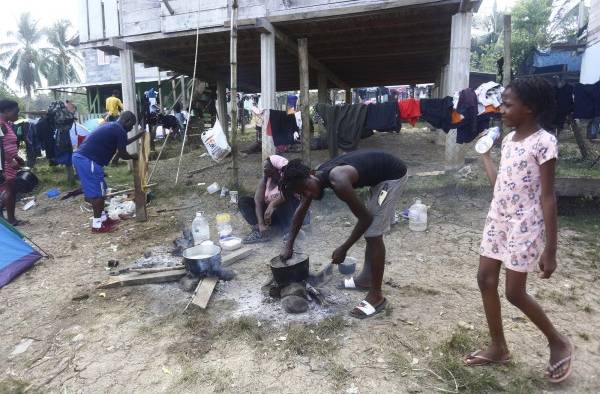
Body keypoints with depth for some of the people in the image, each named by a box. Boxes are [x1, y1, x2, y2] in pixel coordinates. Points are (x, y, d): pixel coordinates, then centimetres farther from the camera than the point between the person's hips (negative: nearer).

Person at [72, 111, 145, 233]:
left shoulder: (111, 126, 21)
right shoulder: (120, 130, -8)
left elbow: (122, 143, 37)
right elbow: (122, 154, -3)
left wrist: (138, 136, 41)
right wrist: (134, 157, 16)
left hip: (80, 157, 10)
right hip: (88, 160, -10)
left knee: (97, 190, 18)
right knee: (98, 192, -1)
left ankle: (102, 217, 29)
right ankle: (97, 225, 7)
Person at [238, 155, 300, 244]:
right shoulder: (265, 180, -3)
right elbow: (258, 201, -15)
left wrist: (273, 204, -46)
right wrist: (261, 223, -28)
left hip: (286, 212, -5)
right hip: (268, 212, 6)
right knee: (243, 201, -8)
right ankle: (258, 230, -27)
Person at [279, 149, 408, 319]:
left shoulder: (338, 182, -32)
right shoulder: (317, 176, -5)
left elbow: (365, 218, -23)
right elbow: (301, 210, 8)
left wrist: (343, 249, -15)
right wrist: (289, 245, 10)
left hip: (393, 174, -9)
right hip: (381, 173, 9)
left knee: (373, 234, -8)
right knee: (370, 231, 17)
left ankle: (376, 296, 3)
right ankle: (366, 278, 33)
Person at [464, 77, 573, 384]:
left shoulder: (543, 142, -15)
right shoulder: (509, 139, 8)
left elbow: (547, 197, -16)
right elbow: (499, 183, 10)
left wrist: (550, 249, -16)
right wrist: (483, 152, 20)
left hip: (524, 226, -8)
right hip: (497, 220, 8)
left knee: (515, 293, 1)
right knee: (485, 279, 9)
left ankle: (558, 342, 29)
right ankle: (498, 348, 25)